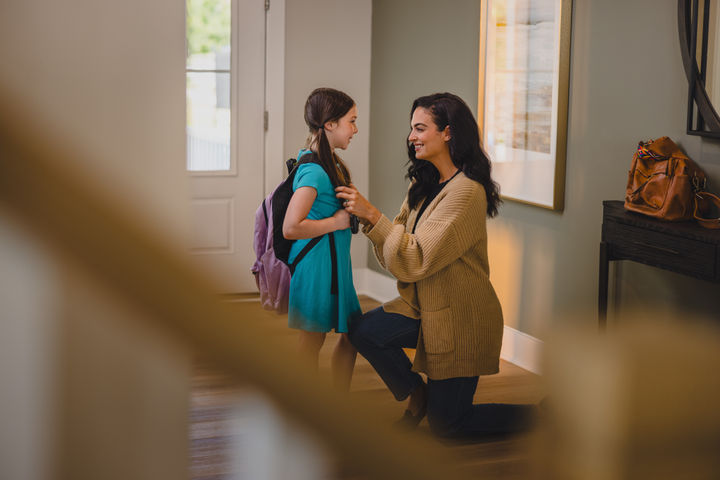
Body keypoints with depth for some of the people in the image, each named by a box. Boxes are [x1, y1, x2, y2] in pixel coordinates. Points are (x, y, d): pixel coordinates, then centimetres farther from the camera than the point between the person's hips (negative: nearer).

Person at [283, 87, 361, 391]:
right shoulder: (314, 171, -21)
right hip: (316, 263, -10)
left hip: (334, 262, 10)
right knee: (312, 340, 3)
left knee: (350, 335, 15)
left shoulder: (329, 163, 9)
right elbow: (290, 227, -27)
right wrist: (337, 222, -18)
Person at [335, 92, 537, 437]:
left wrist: (373, 215, -25)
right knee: (363, 331, -16)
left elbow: (416, 260, -26)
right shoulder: (424, 184, 5)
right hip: (424, 306, 8)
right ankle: (417, 395, 10)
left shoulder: (466, 192, -23)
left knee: (445, 426, 2)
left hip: (461, 319, -8)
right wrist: (368, 219, -13)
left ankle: (535, 416, 23)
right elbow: (394, 257, 3)